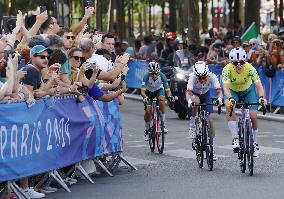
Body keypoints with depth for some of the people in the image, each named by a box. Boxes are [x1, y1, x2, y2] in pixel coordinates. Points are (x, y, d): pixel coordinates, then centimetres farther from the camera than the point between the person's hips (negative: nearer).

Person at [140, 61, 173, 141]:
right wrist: (145, 97, -59)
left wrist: (169, 95, -51)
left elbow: (167, 89, -29)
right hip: (149, 92, 0)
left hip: (159, 90, 0)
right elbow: (142, 90, -38)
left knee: (162, 101, -32)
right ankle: (147, 129, 14)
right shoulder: (147, 77, -33)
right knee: (147, 111, -12)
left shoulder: (162, 76, -30)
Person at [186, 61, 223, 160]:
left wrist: (220, 98, -60)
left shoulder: (212, 76, -32)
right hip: (195, 94, -1)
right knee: (196, 101, -40)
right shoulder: (192, 77, -35)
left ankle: (212, 149, 0)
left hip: (206, 95, 1)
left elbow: (219, 91, -38)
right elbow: (188, 92, -43)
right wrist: (189, 101, -65)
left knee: (210, 120, -8)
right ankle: (192, 124, -17)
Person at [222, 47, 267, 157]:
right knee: (229, 107, -32)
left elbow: (259, 85, -38)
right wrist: (230, 99, -64)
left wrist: (261, 97, -58)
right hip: (233, 91, -1)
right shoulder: (227, 69, -33)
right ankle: (235, 138, -26)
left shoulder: (250, 68, -32)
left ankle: (254, 142, 17)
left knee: (253, 117, -11)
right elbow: (225, 87, -44)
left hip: (248, 90, 1)